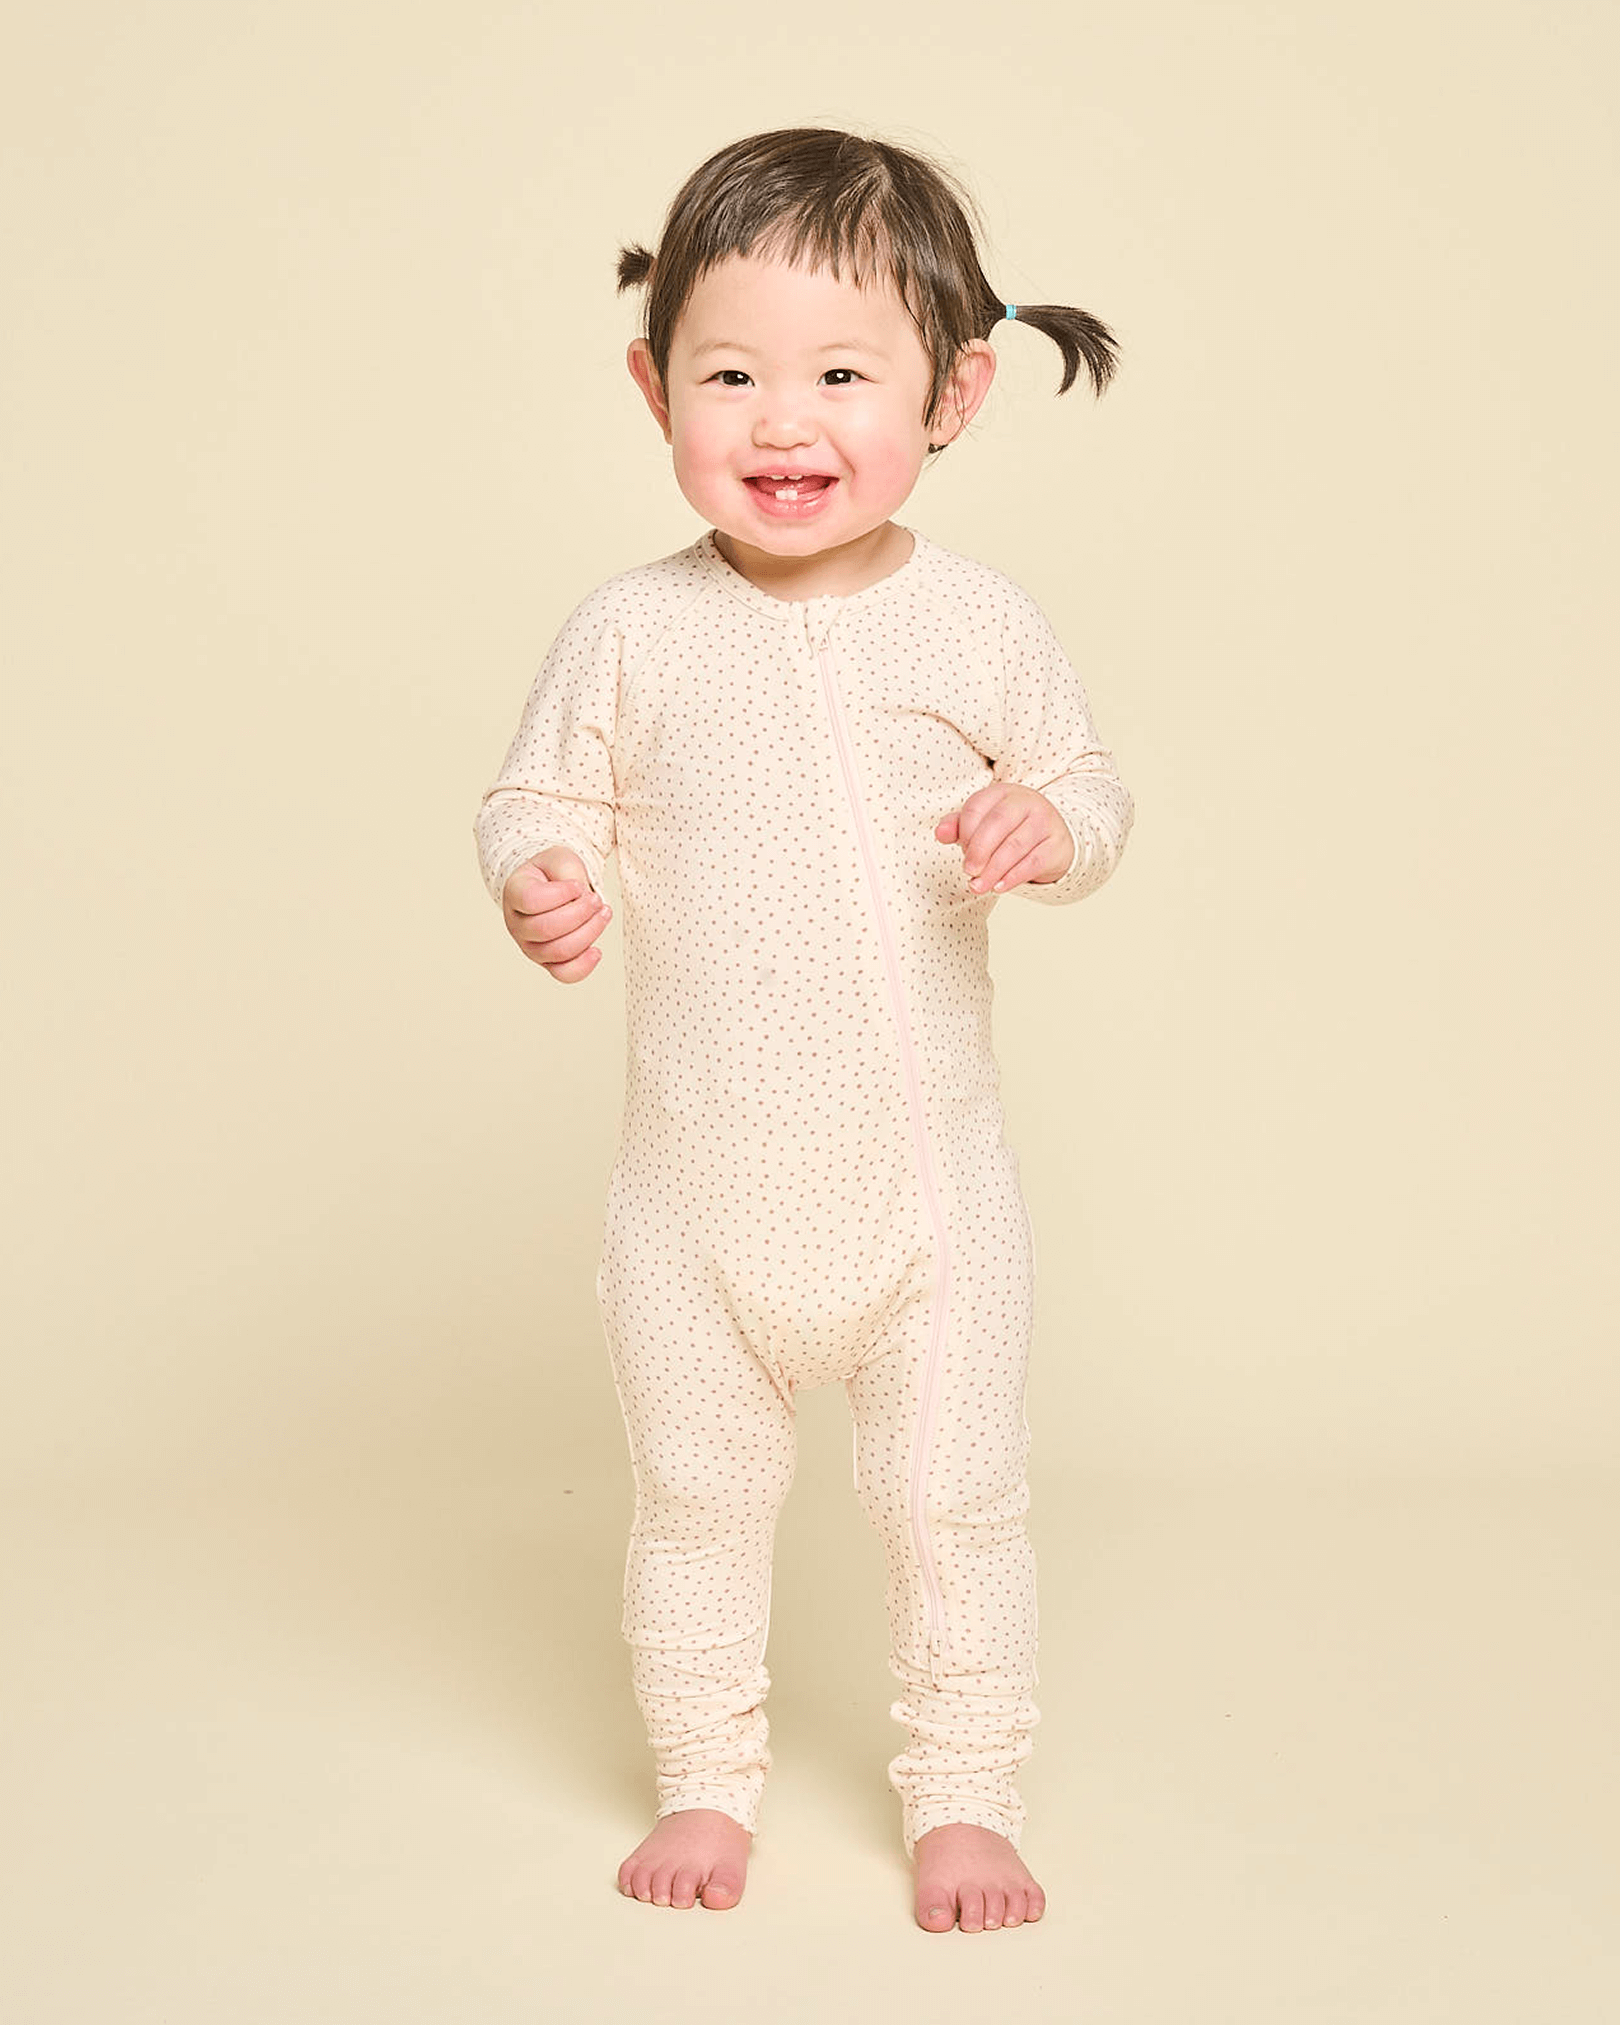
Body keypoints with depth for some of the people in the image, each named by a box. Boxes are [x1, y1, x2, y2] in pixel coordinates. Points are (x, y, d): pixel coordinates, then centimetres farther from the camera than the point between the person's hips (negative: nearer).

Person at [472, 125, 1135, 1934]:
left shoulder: (978, 627, -7)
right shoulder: (631, 634, -8)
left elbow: (1091, 783, 5)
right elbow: (536, 797, 1)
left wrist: (1052, 828, -18)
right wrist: (537, 881, -21)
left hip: (928, 1179, 0)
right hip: (699, 1183, 1)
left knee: (956, 1504, 10)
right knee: (692, 1500, 16)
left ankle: (962, 1797, 30)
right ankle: (705, 1781, 37)